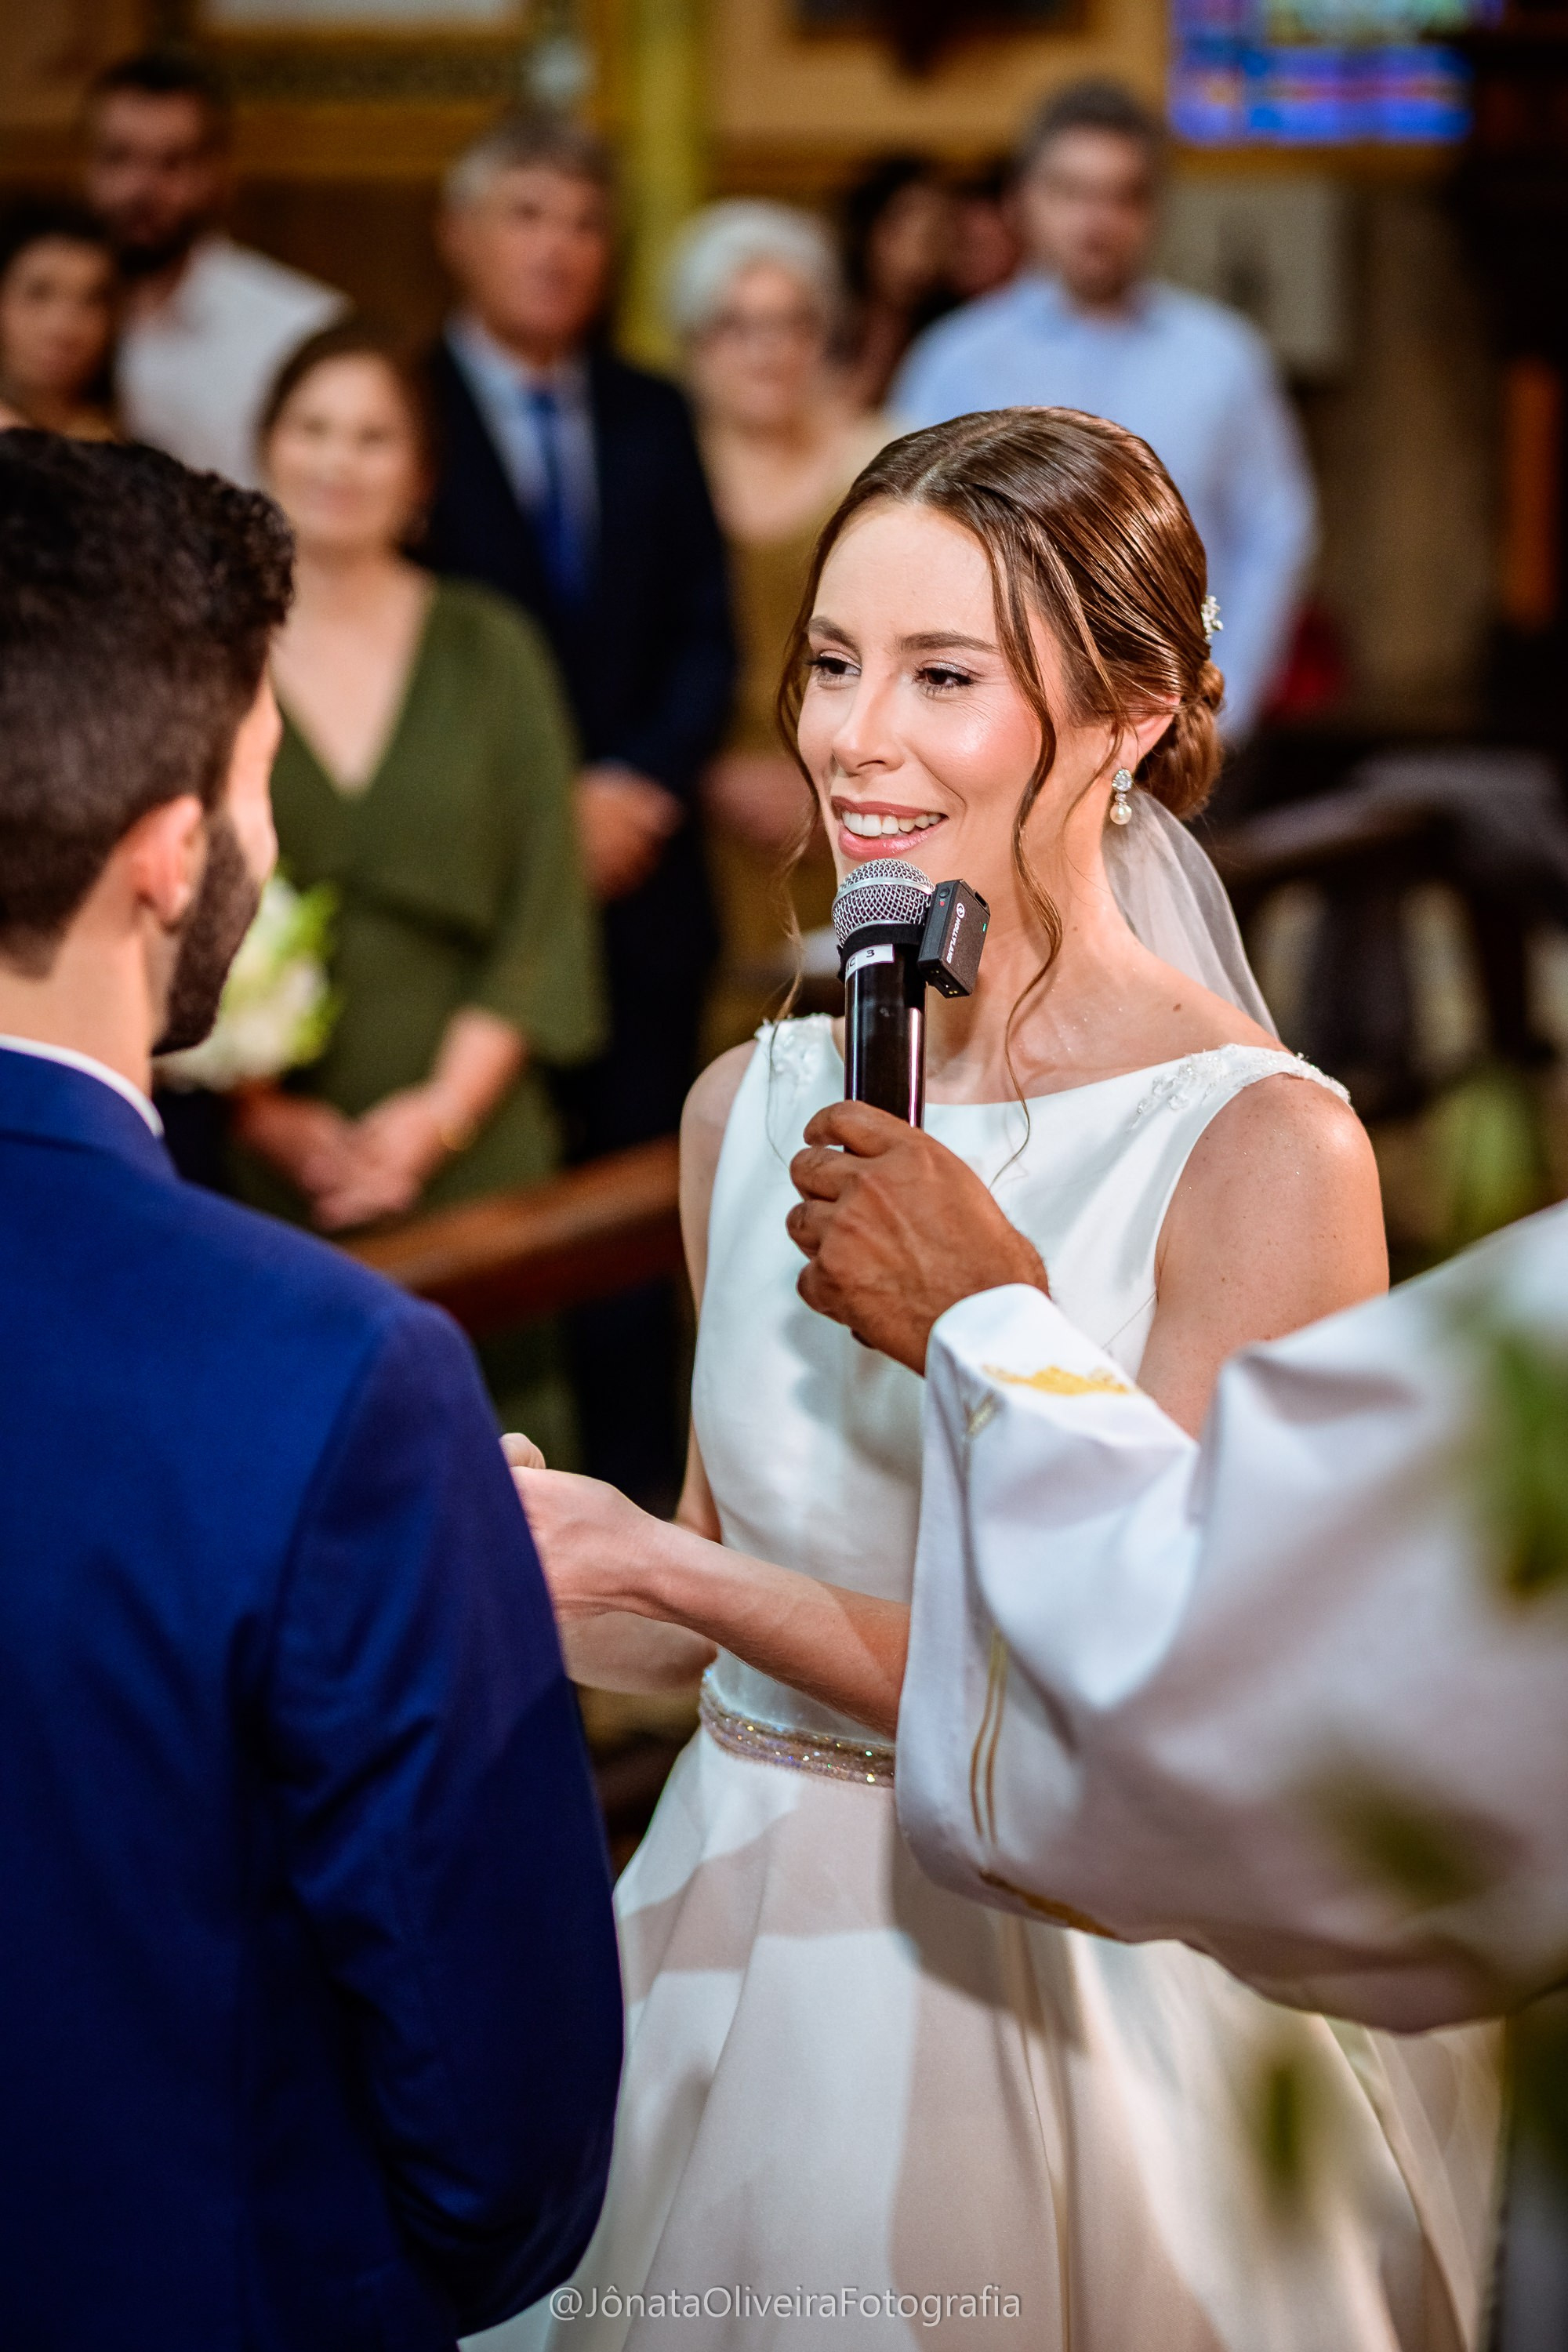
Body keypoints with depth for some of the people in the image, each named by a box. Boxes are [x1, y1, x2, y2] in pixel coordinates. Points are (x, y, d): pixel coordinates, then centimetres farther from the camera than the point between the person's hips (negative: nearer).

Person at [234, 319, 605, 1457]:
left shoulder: (490, 651, 10)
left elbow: (546, 908, 5)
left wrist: (443, 1108, -7)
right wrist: (267, 1112, -10)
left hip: (469, 1143, 1)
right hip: (257, 1164, -1)